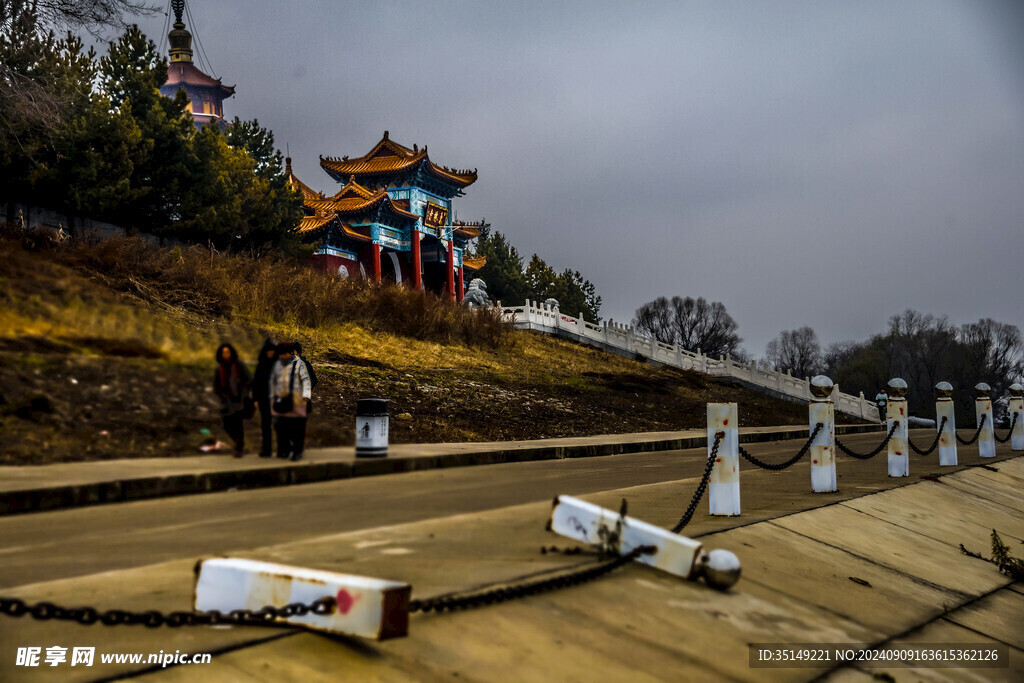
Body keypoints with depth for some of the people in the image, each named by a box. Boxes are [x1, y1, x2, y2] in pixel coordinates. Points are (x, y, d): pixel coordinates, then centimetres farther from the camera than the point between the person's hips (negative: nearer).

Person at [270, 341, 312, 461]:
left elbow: (306, 380, -9)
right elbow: (273, 381, 25)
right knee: (281, 427, 2)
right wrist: (272, 397, 21)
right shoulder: (278, 365, 17)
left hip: (296, 401, -5)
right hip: (281, 400, 5)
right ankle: (284, 450, 15)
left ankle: (297, 452, 5)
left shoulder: (299, 364, 0)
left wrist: (306, 395, -22)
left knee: (297, 427, -3)